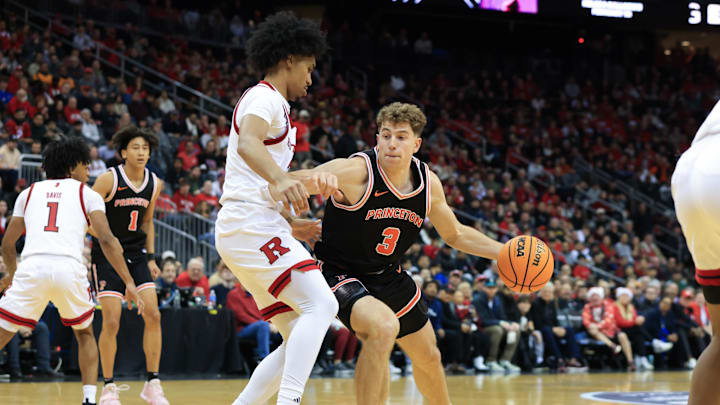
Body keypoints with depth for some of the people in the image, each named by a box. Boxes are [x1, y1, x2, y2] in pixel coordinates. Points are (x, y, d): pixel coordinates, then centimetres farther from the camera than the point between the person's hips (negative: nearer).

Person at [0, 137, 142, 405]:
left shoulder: (30, 192, 25)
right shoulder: (87, 194, 18)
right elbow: (106, 240, 3)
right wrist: (129, 283, 3)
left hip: (32, 266, 1)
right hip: (70, 268, -1)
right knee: (85, 334, 25)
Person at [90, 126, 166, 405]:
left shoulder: (155, 184, 3)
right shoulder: (109, 179, -13)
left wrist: (151, 258, 10)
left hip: (136, 255, 5)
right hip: (107, 255, -5)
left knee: (153, 316, -7)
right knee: (112, 322, -9)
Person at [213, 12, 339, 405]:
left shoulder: (261, 101, 28)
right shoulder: (266, 97, -4)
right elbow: (248, 144, -29)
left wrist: (289, 224, 30)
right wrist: (280, 179, -47)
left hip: (242, 230, 10)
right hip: (252, 225, -10)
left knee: (299, 340, 7)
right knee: (320, 304, -24)